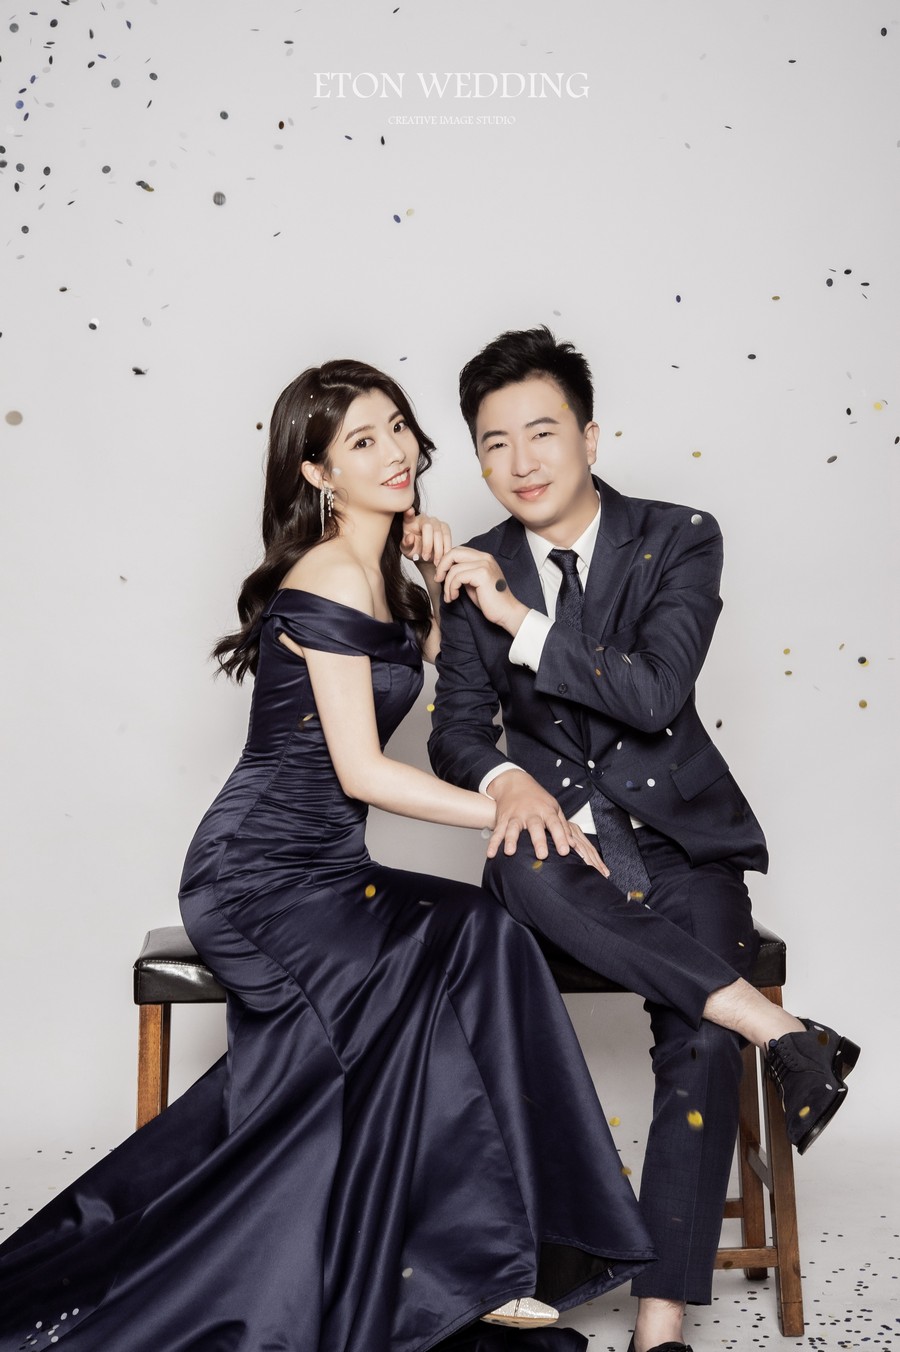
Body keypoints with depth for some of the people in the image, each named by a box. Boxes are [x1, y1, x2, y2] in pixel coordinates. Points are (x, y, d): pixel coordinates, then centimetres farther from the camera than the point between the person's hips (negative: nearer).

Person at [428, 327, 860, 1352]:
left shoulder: (679, 540, -3)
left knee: (700, 1039, -22)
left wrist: (520, 620, -17)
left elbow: (656, 693, -16)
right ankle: (778, 1030, -26)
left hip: (677, 830, -1)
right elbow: (457, 730, 4)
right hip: (560, 830, 2)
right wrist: (505, 779, -20)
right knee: (523, 868, -35)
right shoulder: (478, 576, 5)